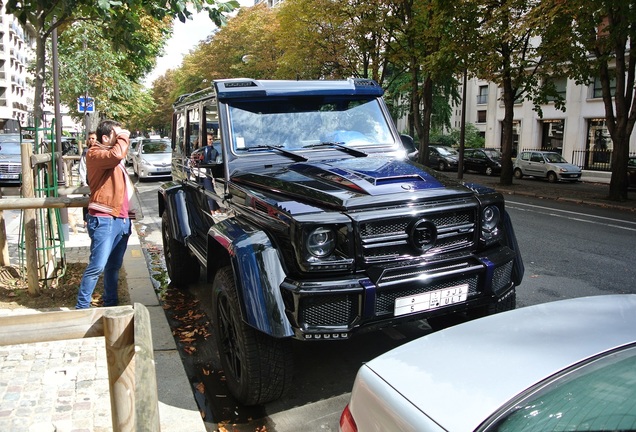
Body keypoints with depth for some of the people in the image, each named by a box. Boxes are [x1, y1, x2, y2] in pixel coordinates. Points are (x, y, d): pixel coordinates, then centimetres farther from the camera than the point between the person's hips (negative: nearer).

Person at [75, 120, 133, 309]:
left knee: (114, 266, 14)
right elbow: (116, 155, -27)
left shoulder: (112, 153, 22)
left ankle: (111, 303, 23)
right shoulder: (95, 153, -7)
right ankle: (82, 307, -1)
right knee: (97, 266, -10)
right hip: (104, 220, -9)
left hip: (121, 219, 9)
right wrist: (123, 138, -12)